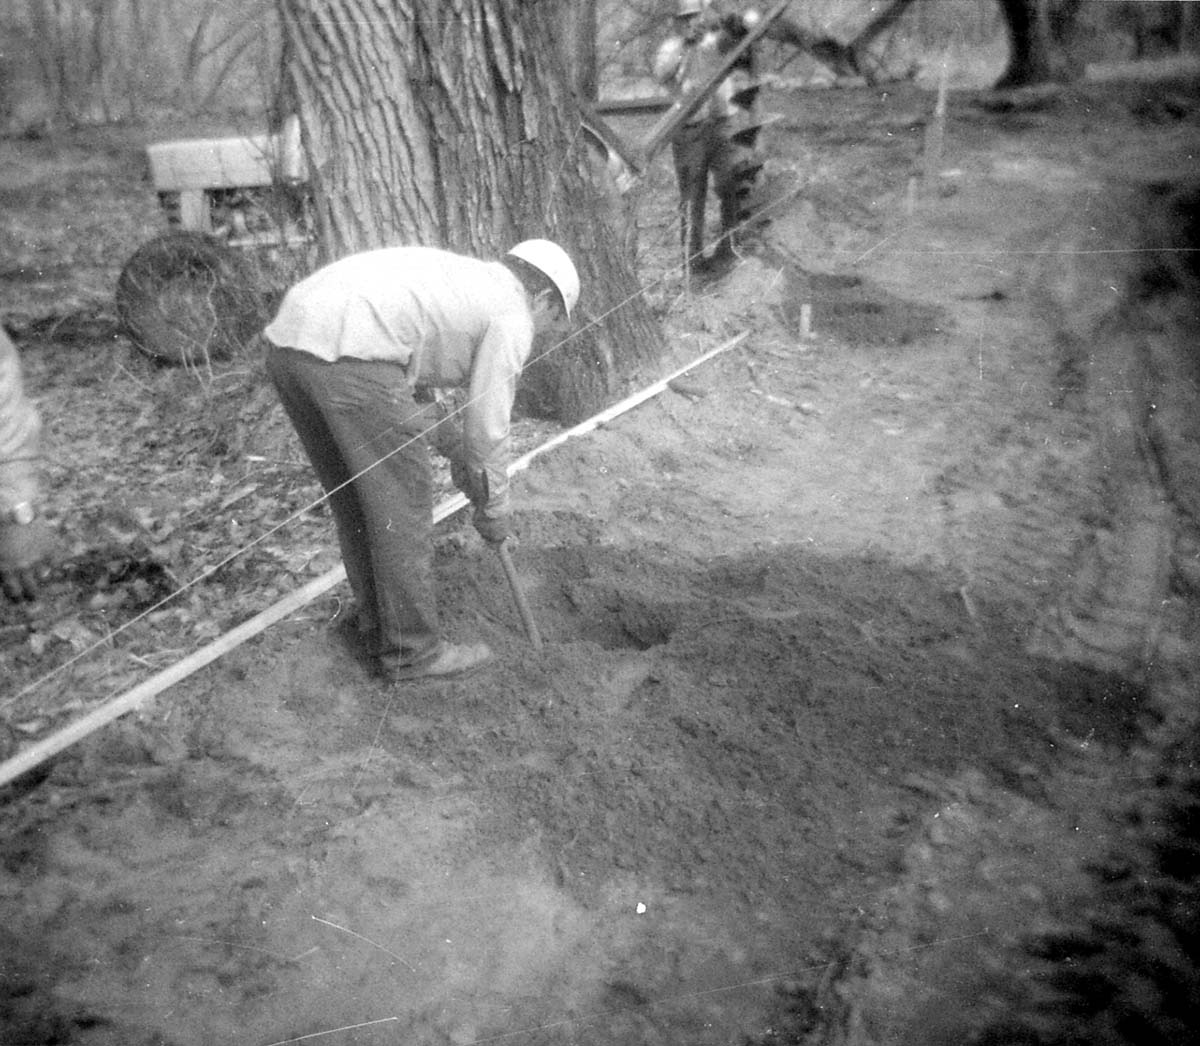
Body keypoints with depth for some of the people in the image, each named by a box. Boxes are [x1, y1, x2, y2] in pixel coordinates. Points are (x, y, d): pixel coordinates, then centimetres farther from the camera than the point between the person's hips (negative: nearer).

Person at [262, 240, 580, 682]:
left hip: (288, 341, 9)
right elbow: (487, 427, 5)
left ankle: (374, 626, 33)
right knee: (401, 508, 5)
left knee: (358, 500, 21)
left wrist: (452, 449, 36)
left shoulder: (454, 278, 31)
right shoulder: (511, 317, 6)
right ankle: (411, 651, 17)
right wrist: (493, 511, 19)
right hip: (347, 355, -9)